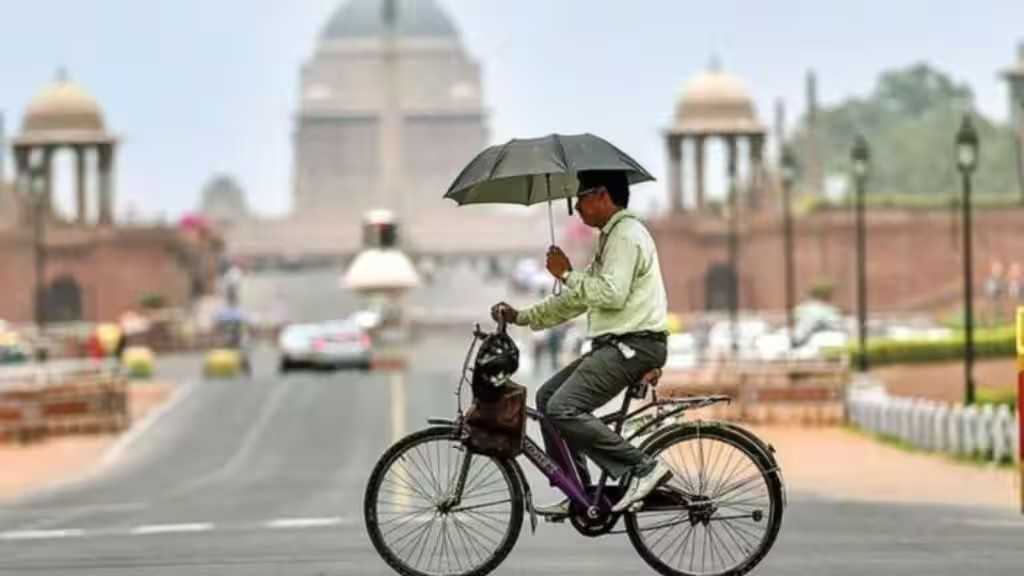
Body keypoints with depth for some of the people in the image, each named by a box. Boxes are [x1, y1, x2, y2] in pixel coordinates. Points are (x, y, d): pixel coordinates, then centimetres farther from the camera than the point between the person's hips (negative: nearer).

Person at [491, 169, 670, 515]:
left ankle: (643, 468, -18)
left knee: (562, 409, -20)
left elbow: (611, 293, -23)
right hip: (615, 346, 11)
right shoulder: (612, 238, 23)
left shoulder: (627, 234, -10)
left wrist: (567, 274, -11)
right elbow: (577, 299, 25)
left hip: (633, 345, -11)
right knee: (548, 396, 11)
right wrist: (521, 317, 19)